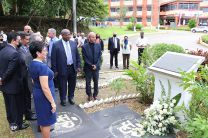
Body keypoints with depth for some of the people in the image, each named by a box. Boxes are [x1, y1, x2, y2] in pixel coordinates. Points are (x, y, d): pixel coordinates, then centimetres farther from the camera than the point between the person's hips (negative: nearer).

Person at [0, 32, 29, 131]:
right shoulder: (14, 53, -25)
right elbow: (10, 70, -26)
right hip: (14, 85, -8)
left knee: (9, 105, 22)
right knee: (17, 106, 11)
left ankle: (11, 123, 39)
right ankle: (18, 125, 27)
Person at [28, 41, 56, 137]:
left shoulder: (32, 64, 3)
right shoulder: (42, 66, -26)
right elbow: (45, 88, -27)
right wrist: (52, 102, -20)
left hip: (37, 94, 9)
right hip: (44, 96, -9)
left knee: (42, 119, 25)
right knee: (46, 122, 8)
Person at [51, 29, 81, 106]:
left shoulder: (73, 43, 3)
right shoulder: (56, 45, -9)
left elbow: (77, 56, 9)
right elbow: (53, 59, -7)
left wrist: (78, 66, 4)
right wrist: (55, 70, -8)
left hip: (73, 68, 4)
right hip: (62, 69, -3)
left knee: (72, 85, 16)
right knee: (62, 86, 10)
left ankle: (71, 97, 35)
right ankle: (63, 99, 30)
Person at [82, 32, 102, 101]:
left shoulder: (98, 45, -1)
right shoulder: (84, 46, -9)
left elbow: (99, 56, 0)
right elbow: (85, 58, -9)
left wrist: (96, 65, -10)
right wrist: (91, 65, -14)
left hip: (96, 67, 2)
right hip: (88, 67, -2)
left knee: (96, 82, 12)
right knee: (88, 82, 9)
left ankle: (95, 94, 29)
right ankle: (89, 95, 26)